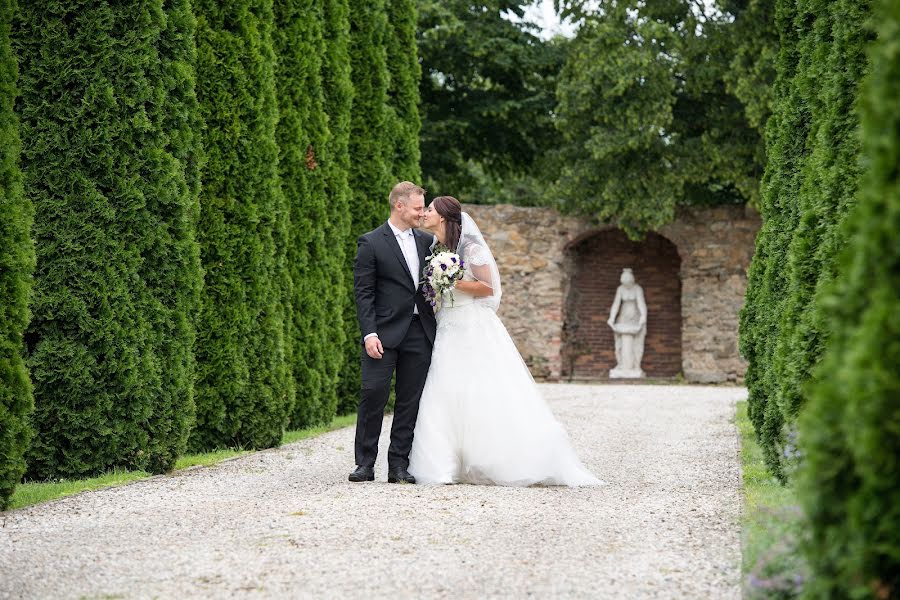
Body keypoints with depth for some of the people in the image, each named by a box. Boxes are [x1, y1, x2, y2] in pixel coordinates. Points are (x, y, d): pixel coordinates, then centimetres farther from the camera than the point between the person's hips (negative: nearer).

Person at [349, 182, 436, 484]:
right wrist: (369, 334, -15)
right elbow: (363, 293, -6)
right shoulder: (371, 243, -3)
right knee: (374, 394, -8)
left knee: (410, 400, 4)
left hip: (419, 332, 5)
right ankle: (365, 463, 1)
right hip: (385, 332, -5)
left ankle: (399, 465, 9)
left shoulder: (426, 241, 14)